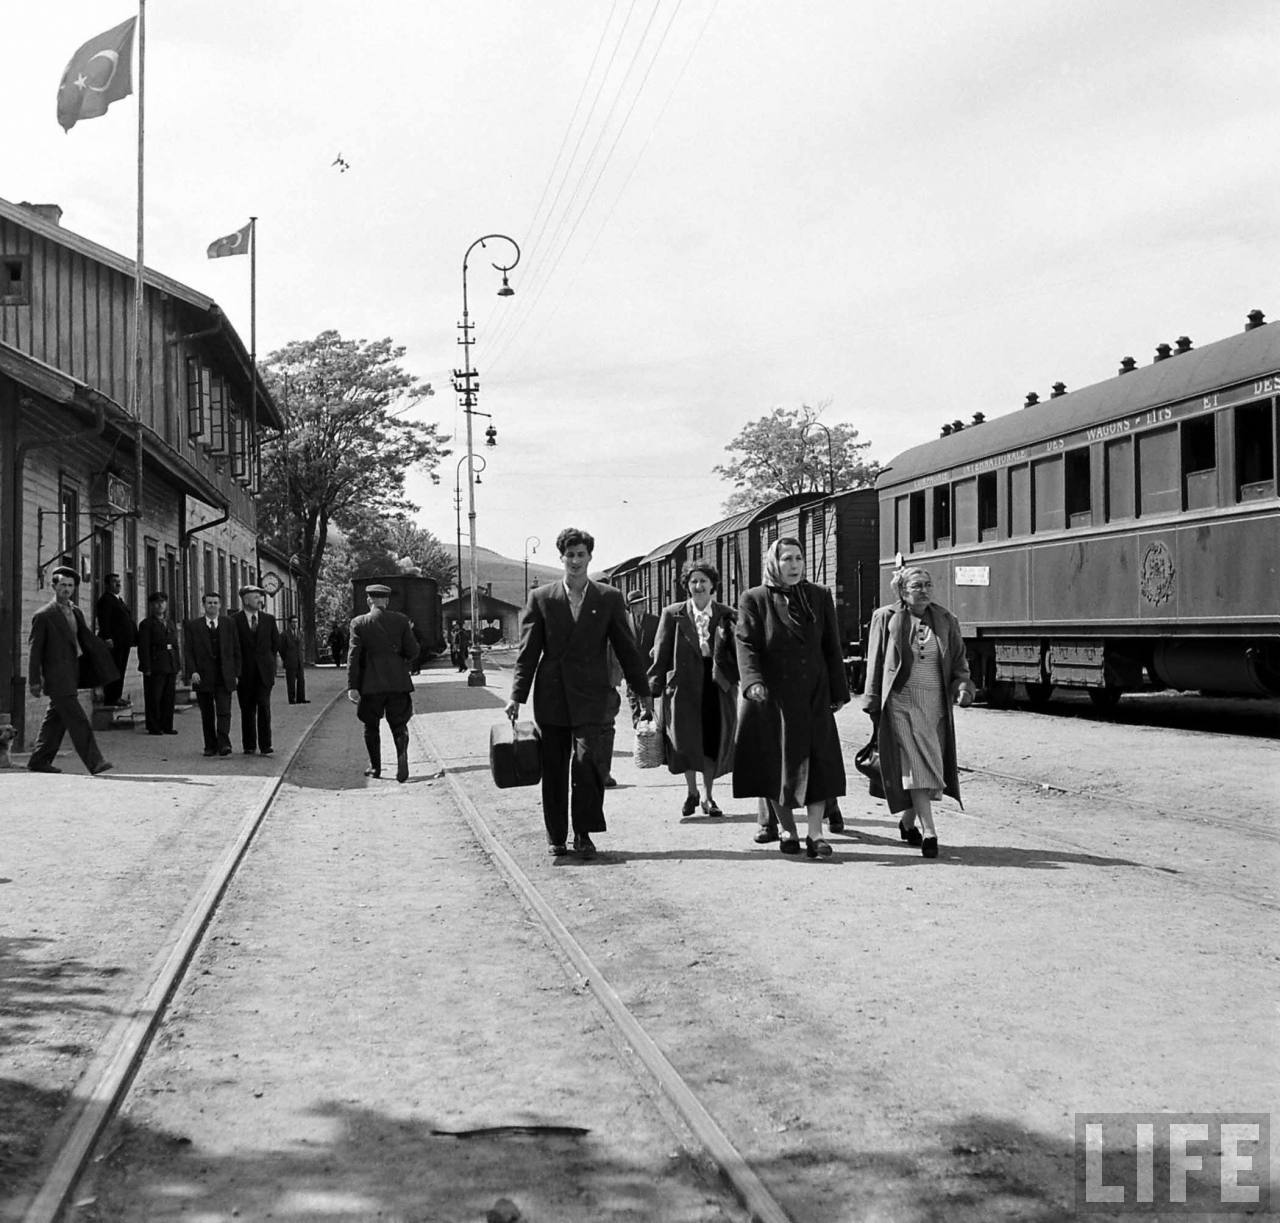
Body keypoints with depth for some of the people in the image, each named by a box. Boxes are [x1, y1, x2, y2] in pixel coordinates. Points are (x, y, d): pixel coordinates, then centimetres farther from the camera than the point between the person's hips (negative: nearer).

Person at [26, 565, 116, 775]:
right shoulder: (43, 616, -7)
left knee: (56, 720, 13)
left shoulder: (76, 613, 14)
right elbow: (35, 650, -7)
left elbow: (87, 639, 18)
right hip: (57, 677, -8)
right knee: (78, 721, -11)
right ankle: (94, 762, -13)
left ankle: (39, 761, 23)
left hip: (71, 676, 8)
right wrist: (35, 681, -9)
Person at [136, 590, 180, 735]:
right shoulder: (147, 624, -1)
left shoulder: (170, 623, 18)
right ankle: (153, 727, 1)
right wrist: (147, 669, -15)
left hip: (170, 668, 6)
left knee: (169, 698, 7)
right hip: (155, 668, -6)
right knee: (154, 698, -4)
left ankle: (167, 726, 13)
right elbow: (143, 648, -7)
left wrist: (177, 668, 13)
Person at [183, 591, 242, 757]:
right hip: (203, 677, 0)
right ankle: (210, 746, 12)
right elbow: (188, 651, 3)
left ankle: (224, 744, -16)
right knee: (207, 715, 5)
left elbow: (236, 650, 9)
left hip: (224, 677, 0)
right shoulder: (192, 625, 7)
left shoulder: (229, 623, 9)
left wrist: (236, 673, 2)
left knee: (224, 712, -11)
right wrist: (192, 671, -10)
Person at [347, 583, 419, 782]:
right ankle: (402, 754, -19)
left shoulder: (359, 623, -4)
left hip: (370, 684, -1)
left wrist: (352, 687, -9)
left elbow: (354, 656, -8)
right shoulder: (401, 621, 0)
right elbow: (413, 653, -1)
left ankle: (375, 767, 20)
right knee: (399, 725, 7)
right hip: (398, 682, 1)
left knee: (371, 727, 14)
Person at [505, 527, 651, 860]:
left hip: (590, 695, -1)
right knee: (554, 768, 5)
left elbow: (626, 648, 9)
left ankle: (583, 833, -2)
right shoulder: (541, 598, 7)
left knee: (587, 759, -14)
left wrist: (644, 691, 7)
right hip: (551, 696, 1)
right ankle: (556, 836, 15)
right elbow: (527, 651, 4)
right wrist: (517, 695, -3)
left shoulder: (609, 598, 6)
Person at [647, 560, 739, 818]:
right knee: (686, 740, -5)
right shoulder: (673, 615, 4)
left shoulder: (727, 616, 7)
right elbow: (661, 653, 3)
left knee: (714, 742, 3)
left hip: (718, 686, 1)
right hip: (684, 685, -1)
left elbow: (738, 653, 8)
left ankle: (707, 796, 20)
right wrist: (655, 686, -2)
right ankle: (692, 792, 17)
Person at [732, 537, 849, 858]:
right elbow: (747, 646, -8)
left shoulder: (820, 597, 8)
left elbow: (831, 648, 10)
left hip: (813, 696, 2)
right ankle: (787, 831, 17)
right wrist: (753, 681, -24)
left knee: (818, 764, -6)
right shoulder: (754, 600, 0)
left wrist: (838, 691, 7)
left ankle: (815, 834, -2)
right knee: (775, 766, 3)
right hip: (772, 696, -2)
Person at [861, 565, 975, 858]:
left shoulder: (945, 620, 9)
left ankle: (907, 821, 30)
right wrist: (873, 704, 1)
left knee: (929, 767, 9)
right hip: (901, 703, -4)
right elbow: (875, 664, 3)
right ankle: (929, 833, -16)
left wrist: (962, 686, -5)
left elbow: (958, 660, 13)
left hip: (936, 704, 4)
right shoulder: (886, 618, 1)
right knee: (916, 765, -12)